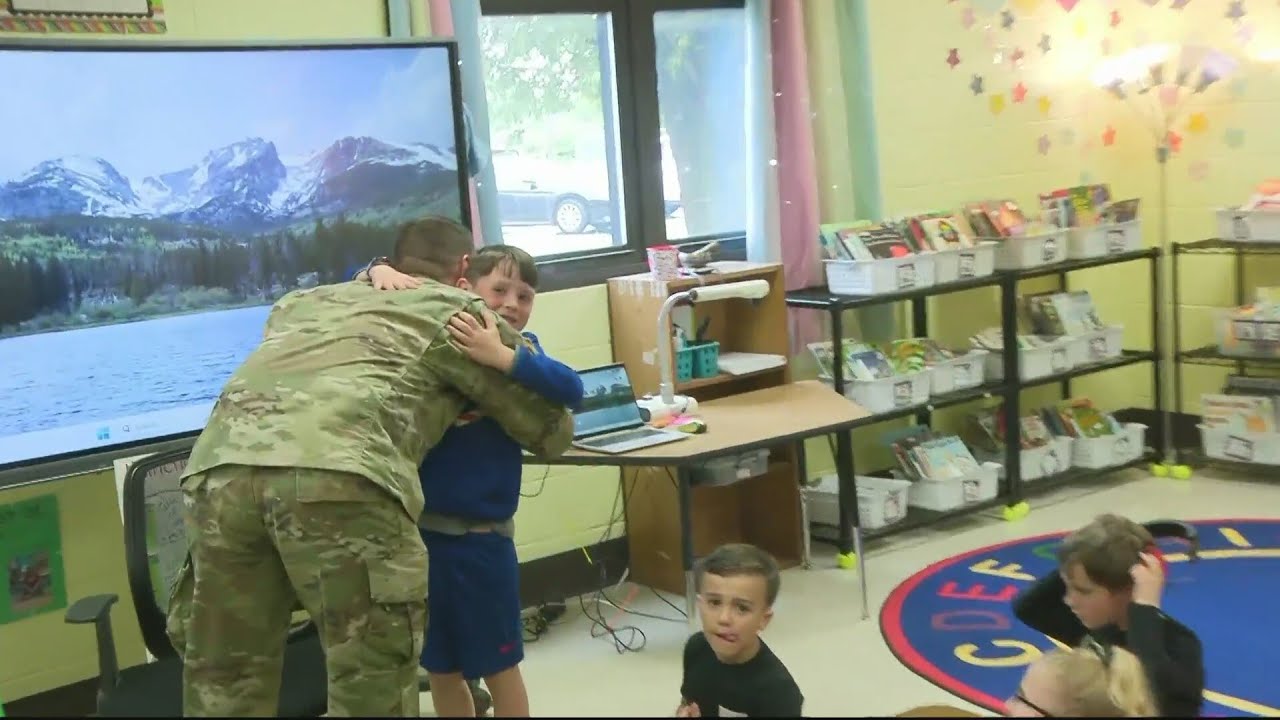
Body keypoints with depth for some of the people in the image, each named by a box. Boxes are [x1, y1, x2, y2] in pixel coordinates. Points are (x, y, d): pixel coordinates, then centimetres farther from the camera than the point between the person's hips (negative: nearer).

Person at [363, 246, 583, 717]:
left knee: (498, 665, 14)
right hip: (414, 529, 2)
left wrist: (501, 356, -30)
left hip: (480, 537, -2)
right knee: (441, 669, 17)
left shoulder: (519, 352, -3)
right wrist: (381, 272, -11)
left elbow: (571, 390, -20)